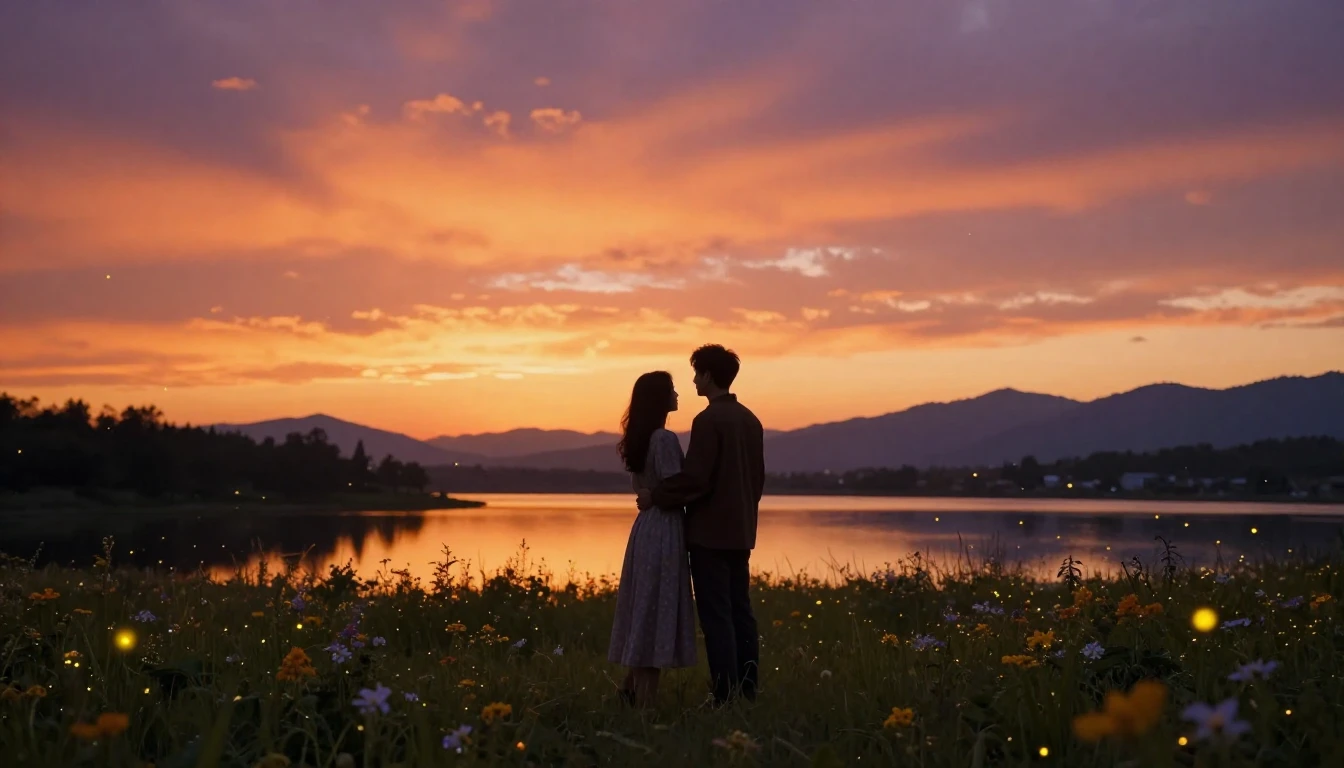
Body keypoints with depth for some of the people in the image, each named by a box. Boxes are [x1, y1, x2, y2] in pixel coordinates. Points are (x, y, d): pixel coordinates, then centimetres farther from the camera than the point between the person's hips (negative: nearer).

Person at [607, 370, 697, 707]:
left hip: (647, 525, 9)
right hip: (664, 529, -9)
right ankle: (645, 698, 2)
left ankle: (632, 687, 23)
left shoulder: (639, 439, 12)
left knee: (644, 609, 15)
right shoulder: (664, 438, -15)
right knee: (657, 610, -4)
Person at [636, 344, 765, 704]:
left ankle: (727, 697, -4)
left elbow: (695, 478, -19)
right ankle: (748, 692, 14)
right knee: (740, 612, 11)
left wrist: (655, 496, -7)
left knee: (717, 616, -5)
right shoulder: (750, 420, 11)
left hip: (710, 532, -8)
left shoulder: (708, 420, -15)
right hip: (740, 532, 8)